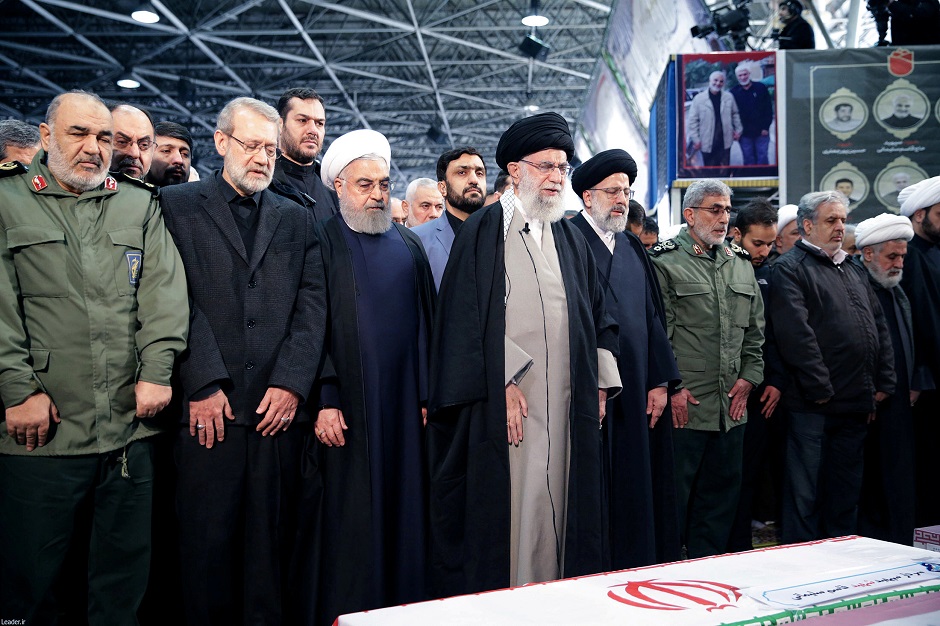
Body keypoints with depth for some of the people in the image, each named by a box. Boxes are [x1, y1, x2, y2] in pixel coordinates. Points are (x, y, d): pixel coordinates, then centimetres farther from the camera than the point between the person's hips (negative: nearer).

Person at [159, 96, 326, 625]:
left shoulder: (298, 220, 16)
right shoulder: (177, 205, 7)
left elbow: (312, 305, 6)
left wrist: (291, 383, -5)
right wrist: (202, 384, -11)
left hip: (279, 404, 2)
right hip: (208, 406, -2)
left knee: (272, 539, 6)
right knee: (207, 540, 4)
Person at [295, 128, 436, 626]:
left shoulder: (409, 246, 14)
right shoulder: (320, 243, 0)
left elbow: (425, 323, 11)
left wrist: (428, 394, 5)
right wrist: (324, 400, -14)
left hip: (402, 405, 4)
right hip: (345, 409, -4)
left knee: (402, 510, 8)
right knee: (345, 522, 0)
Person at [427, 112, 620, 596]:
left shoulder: (569, 237, 17)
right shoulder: (484, 230, -1)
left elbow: (596, 312, 18)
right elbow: (465, 314, -8)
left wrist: (599, 380, 8)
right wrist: (503, 381, -15)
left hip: (567, 401, 6)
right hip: (508, 398, -5)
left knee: (558, 502, 9)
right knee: (508, 504, -2)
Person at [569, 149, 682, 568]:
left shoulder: (632, 246, 16)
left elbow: (652, 313, 14)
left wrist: (660, 380, 7)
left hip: (638, 390, 7)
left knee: (639, 487, 13)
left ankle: (637, 573, 25)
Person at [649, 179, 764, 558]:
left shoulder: (740, 264, 16)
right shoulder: (665, 262, -5)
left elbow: (755, 330, 19)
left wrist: (749, 377, 8)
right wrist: (672, 387, -14)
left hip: (732, 406, 7)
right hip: (684, 406, -6)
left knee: (721, 496, 14)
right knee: (674, 496, 2)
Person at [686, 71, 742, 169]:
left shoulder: (729, 97, 4)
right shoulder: (699, 98, -5)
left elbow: (735, 114, 15)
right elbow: (692, 120, -5)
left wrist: (738, 130, 12)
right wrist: (695, 139, -8)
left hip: (725, 141, 3)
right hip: (707, 142, -3)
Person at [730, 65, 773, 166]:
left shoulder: (761, 88, 2)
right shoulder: (734, 92, 2)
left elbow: (768, 109, 2)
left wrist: (766, 127, -5)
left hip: (761, 132, 0)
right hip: (744, 134, 0)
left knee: (762, 159, 3)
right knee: (748, 160, 7)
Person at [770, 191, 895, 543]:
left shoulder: (854, 272, 20)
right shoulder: (791, 269, -6)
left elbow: (879, 327, 18)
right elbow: (795, 333, -17)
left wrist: (884, 383, 8)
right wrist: (820, 390, -17)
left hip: (855, 406, 8)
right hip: (813, 406, -7)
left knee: (845, 493, 16)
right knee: (805, 494, 1)